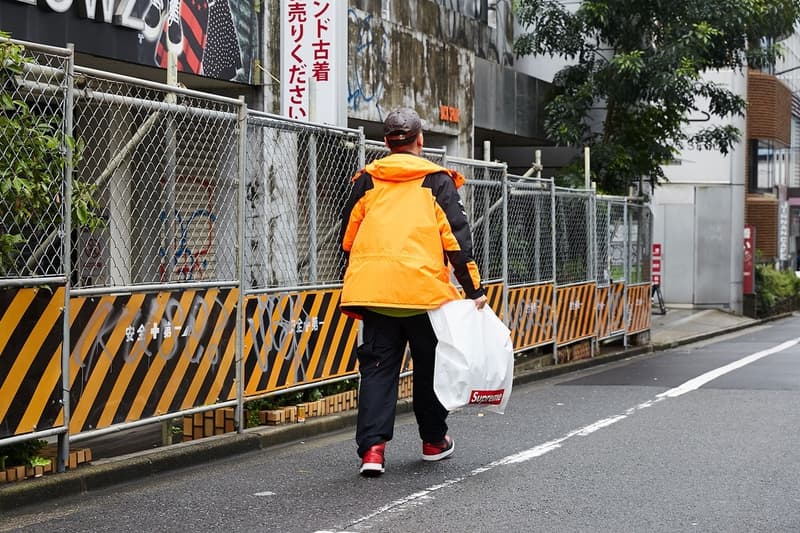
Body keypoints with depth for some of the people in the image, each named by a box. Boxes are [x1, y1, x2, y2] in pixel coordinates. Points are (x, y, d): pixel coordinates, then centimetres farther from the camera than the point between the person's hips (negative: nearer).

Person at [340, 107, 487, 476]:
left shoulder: (366, 180, 12)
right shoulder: (436, 180, 4)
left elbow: (348, 238, 14)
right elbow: (456, 237, -2)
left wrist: (359, 286, 26)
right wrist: (473, 289, 2)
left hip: (374, 289, 2)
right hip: (424, 288, -2)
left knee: (377, 366, 4)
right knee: (430, 365, 14)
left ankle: (372, 446, -9)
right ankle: (434, 441, 27)